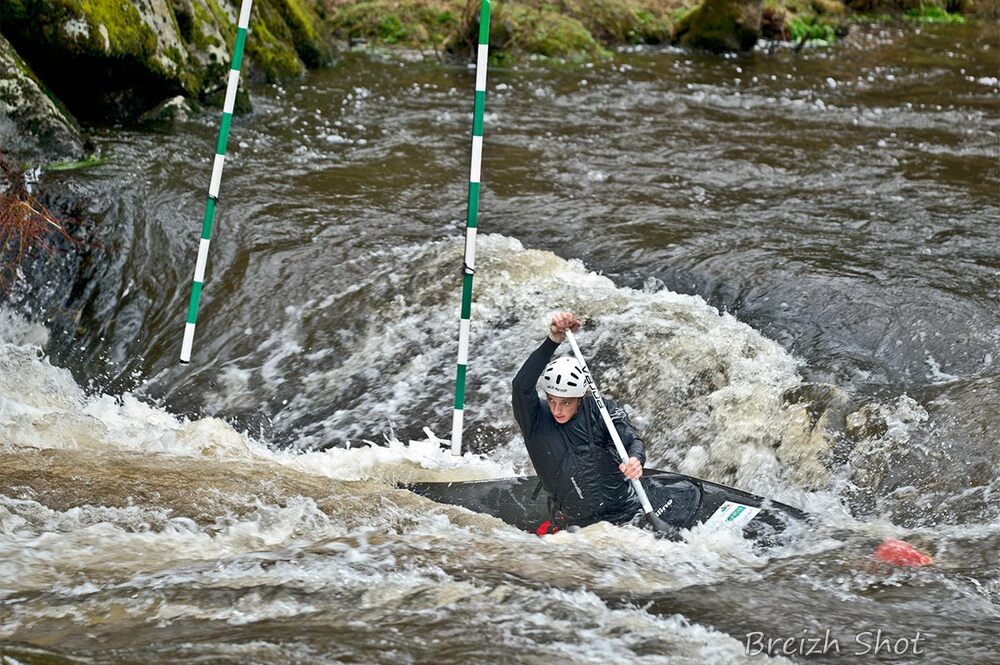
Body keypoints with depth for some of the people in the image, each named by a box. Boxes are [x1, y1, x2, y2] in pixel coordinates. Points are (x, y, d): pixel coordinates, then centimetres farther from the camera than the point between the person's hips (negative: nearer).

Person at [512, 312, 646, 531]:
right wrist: (553, 340, -33)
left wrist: (635, 459, -37)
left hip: (625, 514, -2)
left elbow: (631, 440, -11)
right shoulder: (535, 420, -6)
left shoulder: (601, 410, -4)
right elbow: (522, 385, -22)